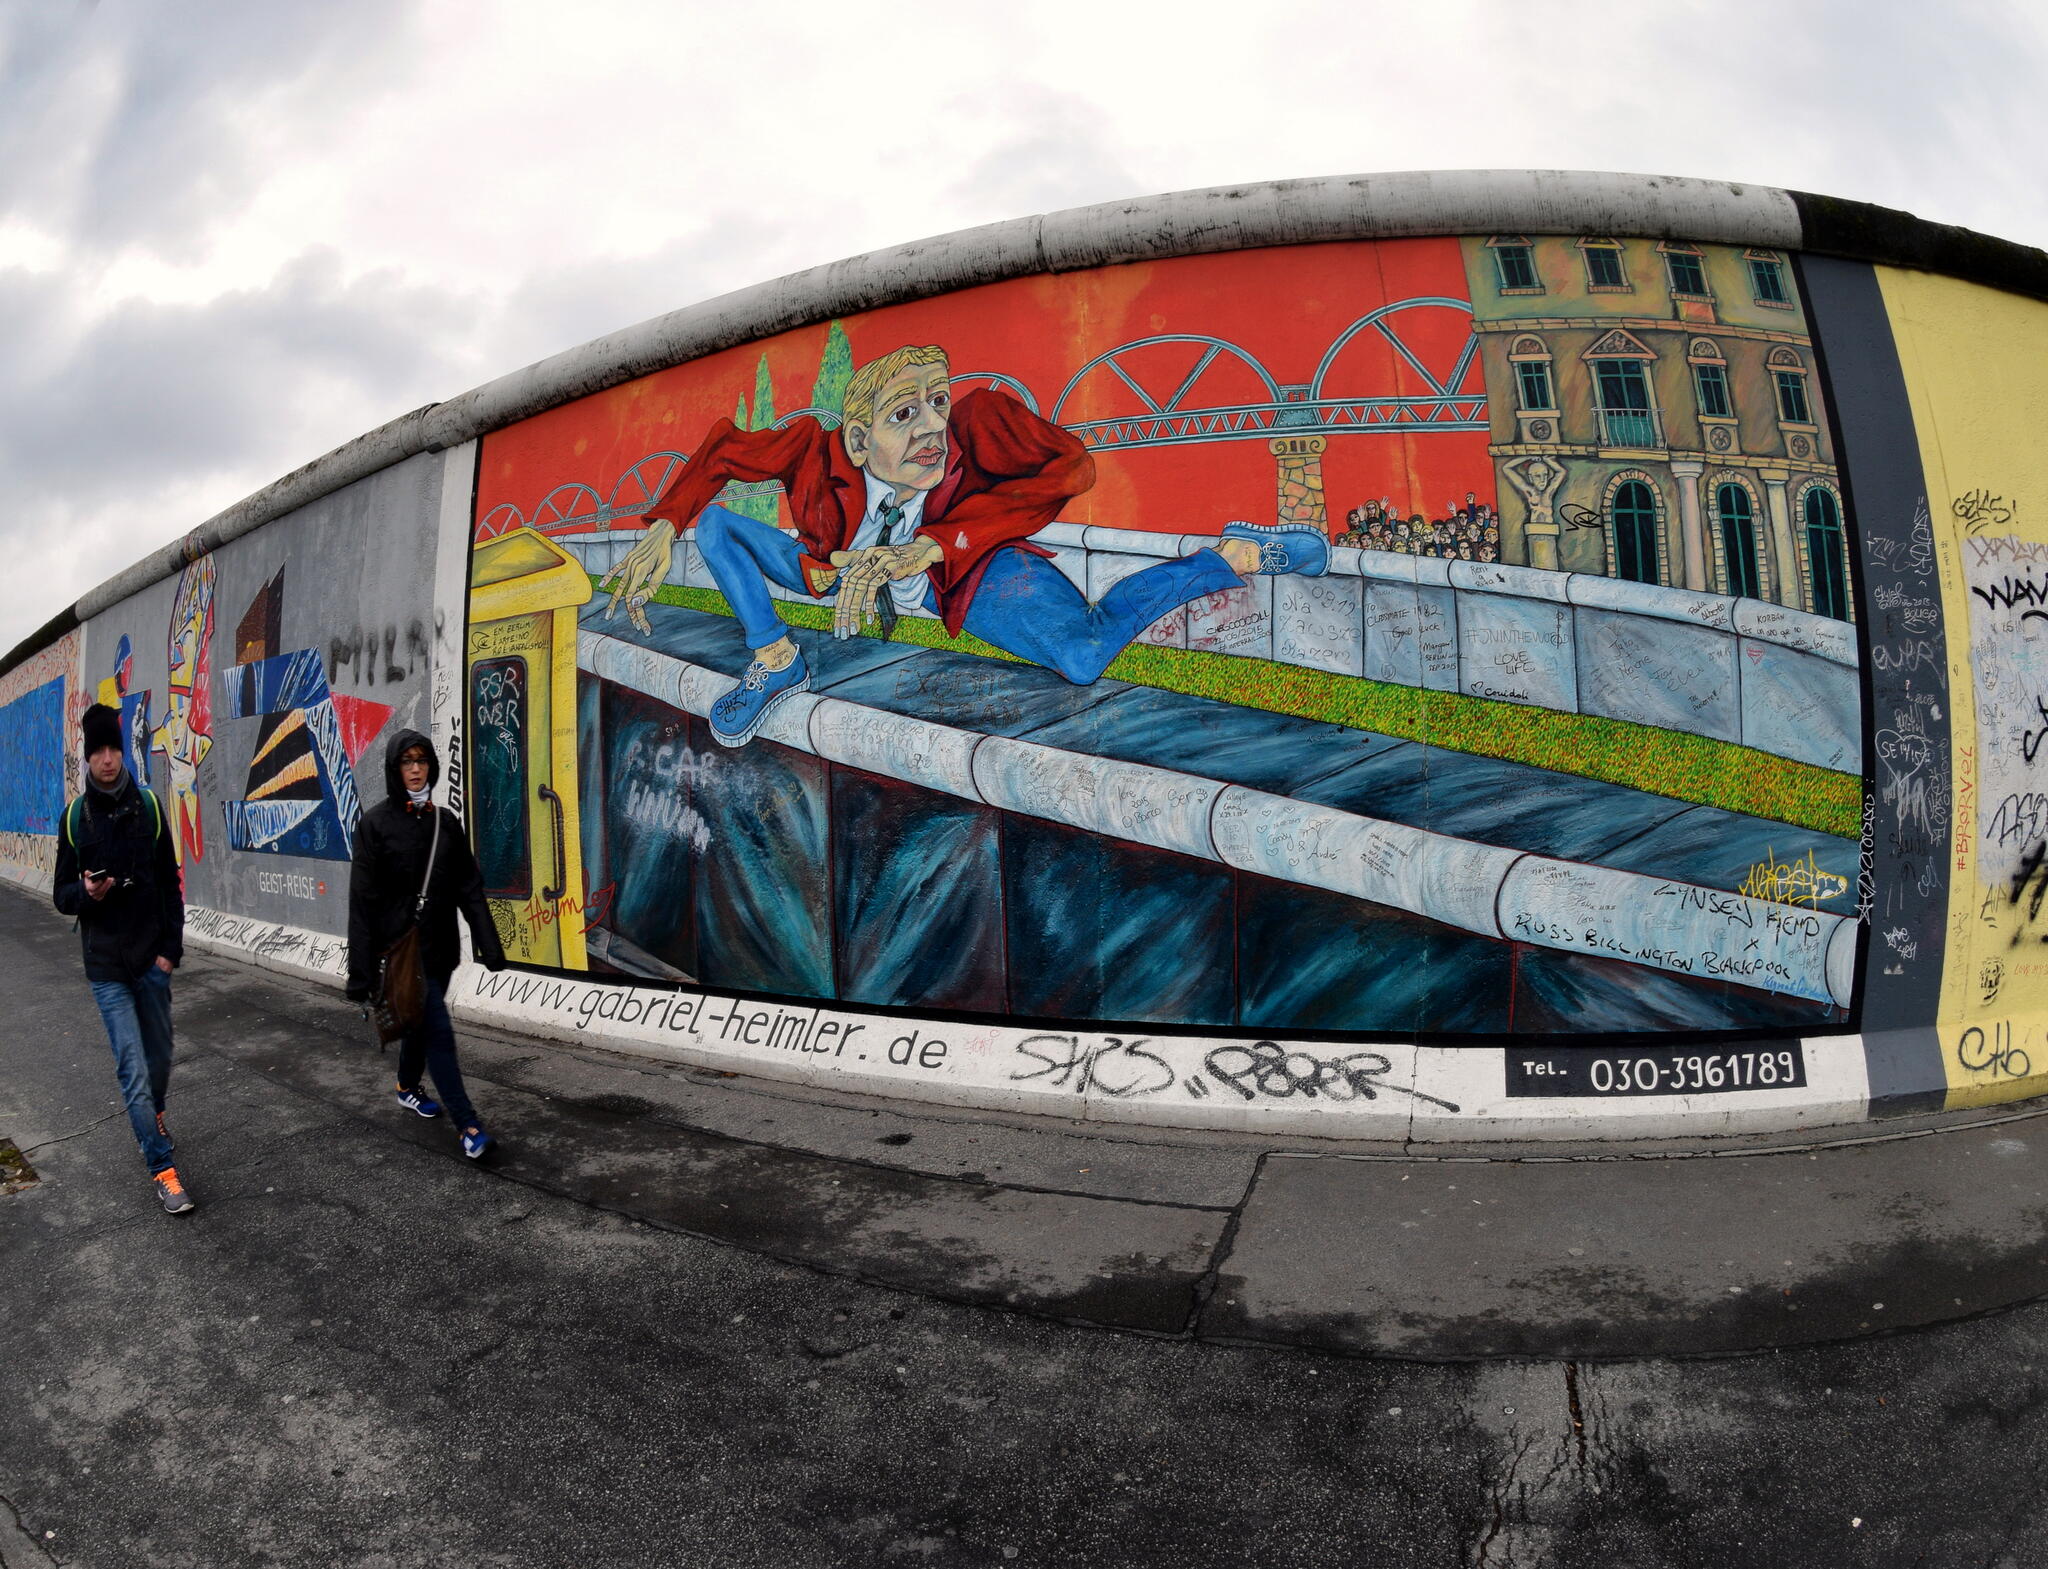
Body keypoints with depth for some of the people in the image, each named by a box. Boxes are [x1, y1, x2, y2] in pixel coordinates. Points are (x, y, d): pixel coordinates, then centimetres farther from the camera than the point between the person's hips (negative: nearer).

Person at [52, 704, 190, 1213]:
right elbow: (62, 895, 4)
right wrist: (85, 893, -19)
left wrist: (172, 947, -3)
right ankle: (164, 1169, 0)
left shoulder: (148, 805, -1)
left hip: (152, 958, 2)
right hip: (106, 965, -1)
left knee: (159, 1056, 15)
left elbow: (170, 884, 3)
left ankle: (151, 1120, 43)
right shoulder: (75, 817, -2)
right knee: (133, 1066, -6)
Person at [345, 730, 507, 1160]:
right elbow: (363, 899, -11)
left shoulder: (445, 821, 5)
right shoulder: (376, 822, -9)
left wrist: (488, 943, -3)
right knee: (438, 1032, -8)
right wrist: (362, 970, -13)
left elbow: (469, 886, 3)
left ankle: (408, 1087, 45)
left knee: (420, 1021, 21)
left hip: (439, 946, 5)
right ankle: (468, 1127, -5)